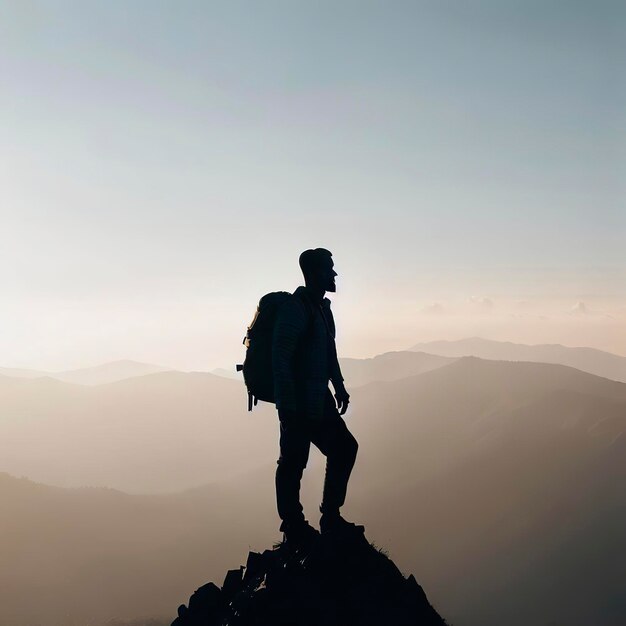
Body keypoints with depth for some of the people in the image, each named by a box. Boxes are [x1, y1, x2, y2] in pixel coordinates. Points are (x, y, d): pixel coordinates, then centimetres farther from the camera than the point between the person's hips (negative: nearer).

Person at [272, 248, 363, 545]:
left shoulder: (322, 308, 14)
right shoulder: (294, 309, -16)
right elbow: (280, 359, -20)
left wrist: (339, 386, 22)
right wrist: (288, 406, -22)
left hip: (319, 403, 10)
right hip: (298, 405, -10)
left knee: (343, 448, 12)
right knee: (293, 462, -2)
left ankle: (330, 518, 20)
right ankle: (294, 527, 9)